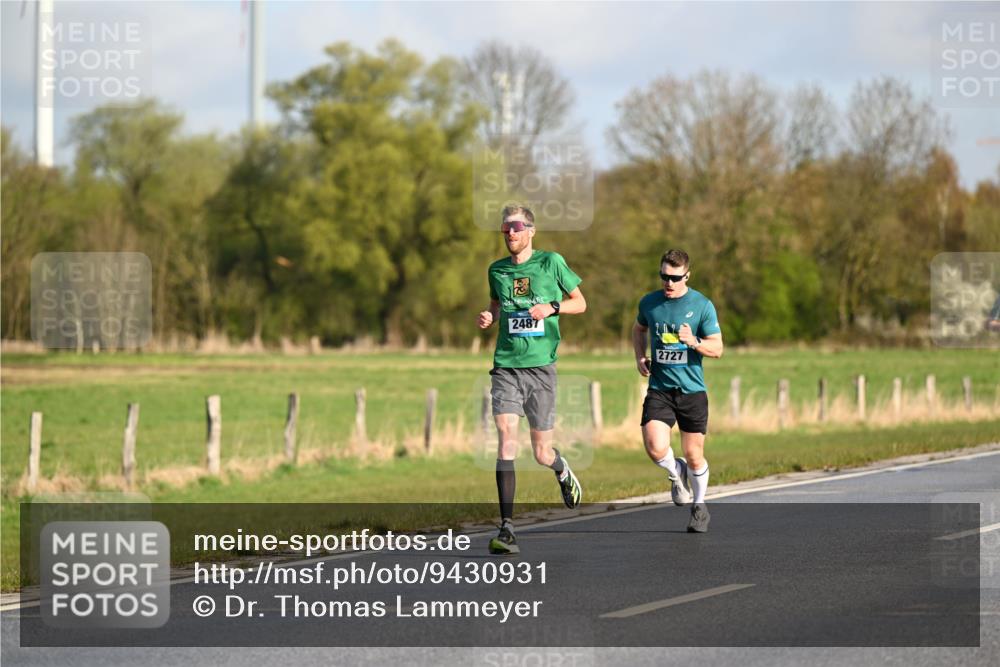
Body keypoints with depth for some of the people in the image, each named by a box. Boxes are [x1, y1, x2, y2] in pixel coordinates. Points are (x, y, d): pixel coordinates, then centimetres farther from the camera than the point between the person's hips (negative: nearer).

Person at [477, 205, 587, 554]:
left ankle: (562, 470, 44)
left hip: (541, 367, -1)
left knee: (542, 453, 4)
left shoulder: (551, 262, 0)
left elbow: (580, 303, 9)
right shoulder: (497, 270, 8)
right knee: (506, 440, -15)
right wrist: (489, 316, 4)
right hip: (506, 366, 1)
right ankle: (507, 529, -17)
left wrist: (552, 308, -11)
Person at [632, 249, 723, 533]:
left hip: (692, 390, -1)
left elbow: (717, 348, -3)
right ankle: (677, 473, 17)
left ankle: (699, 507, 29)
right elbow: (639, 328, 24)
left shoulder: (702, 305, -5)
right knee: (655, 448, -18)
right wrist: (640, 357, 8)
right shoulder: (649, 303, 3)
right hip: (659, 389, 1)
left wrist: (694, 342, -23)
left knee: (694, 456, 5)